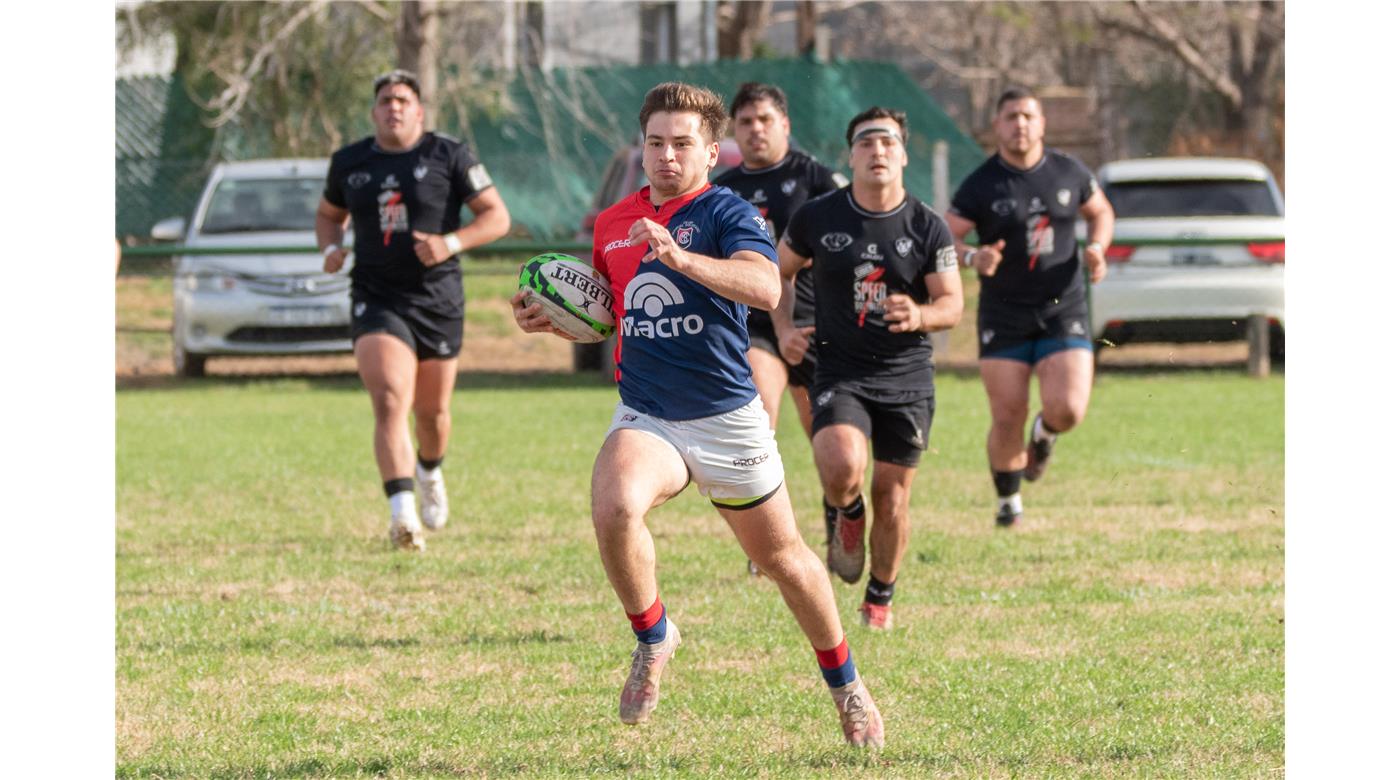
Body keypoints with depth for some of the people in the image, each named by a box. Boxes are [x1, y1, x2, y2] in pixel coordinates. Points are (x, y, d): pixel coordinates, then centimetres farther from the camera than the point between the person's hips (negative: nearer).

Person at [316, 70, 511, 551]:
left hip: (438, 299, 0)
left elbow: (497, 217, -3)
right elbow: (329, 214, 24)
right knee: (390, 404, -20)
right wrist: (331, 248, 1)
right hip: (376, 299, 0)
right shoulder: (350, 163, 7)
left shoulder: (448, 156, -2)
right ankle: (403, 512, -31)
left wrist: (451, 243, -20)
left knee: (432, 412, 13)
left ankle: (430, 471, 48)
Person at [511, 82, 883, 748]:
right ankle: (652, 638, -5)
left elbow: (764, 287, -30)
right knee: (614, 506, -30)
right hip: (644, 417, 3)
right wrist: (549, 321, 5)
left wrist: (681, 258, -42)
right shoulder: (612, 223, 8)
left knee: (780, 555, 11)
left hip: (727, 419, -3)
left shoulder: (727, 214, -10)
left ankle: (845, 685, 35)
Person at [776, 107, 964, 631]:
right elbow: (779, 270, 16)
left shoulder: (928, 228, -3)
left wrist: (920, 315, -23)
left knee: (892, 497, 5)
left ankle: (880, 599, 28)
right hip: (839, 373, -1)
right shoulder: (817, 218, -2)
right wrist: (784, 329, 2)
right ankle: (845, 514, 10)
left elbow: (953, 304, -1)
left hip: (907, 378, 1)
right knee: (842, 467, -27)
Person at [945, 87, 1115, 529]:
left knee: (1068, 410, -15)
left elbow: (1100, 212, 19)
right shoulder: (981, 185, -6)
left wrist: (1097, 248, -2)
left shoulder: (1069, 173, 1)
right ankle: (1008, 500, 23)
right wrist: (973, 258, -27)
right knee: (1007, 421, -3)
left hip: (1063, 311, 1)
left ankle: (1045, 432, 23)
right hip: (1004, 319, -1)